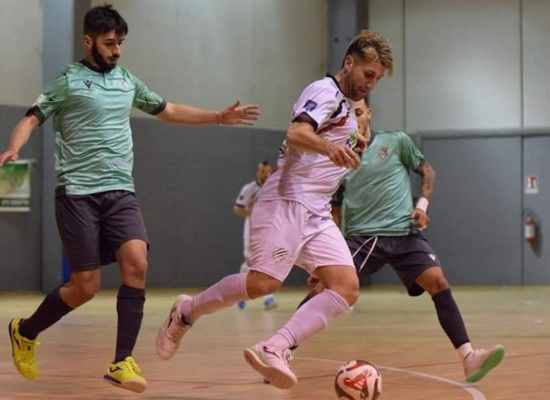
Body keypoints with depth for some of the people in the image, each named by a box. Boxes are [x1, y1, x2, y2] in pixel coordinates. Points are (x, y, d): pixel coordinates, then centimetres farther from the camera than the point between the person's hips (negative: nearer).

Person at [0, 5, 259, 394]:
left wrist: (220, 117, 22)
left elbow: (169, 111, 27)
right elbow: (32, 119, -6)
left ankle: (123, 362, -14)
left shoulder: (127, 80, 15)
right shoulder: (68, 81, 0)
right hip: (78, 192, -4)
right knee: (86, 285, -5)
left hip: (120, 191, 4)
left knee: (136, 263, -19)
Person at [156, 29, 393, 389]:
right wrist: (330, 148, -47)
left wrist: (353, 143, 24)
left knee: (346, 288, -12)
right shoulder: (326, 91, -7)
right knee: (263, 282, -20)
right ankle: (186, 313, 6)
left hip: (317, 213, 9)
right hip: (288, 201, -9)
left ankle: (274, 349, -23)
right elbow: (296, 133, -28)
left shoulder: (346, 104, 21)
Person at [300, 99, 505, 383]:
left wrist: (422, 204, -4)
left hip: (404, 234, -1)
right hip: (361, 237, 1)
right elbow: (334, 214, 13)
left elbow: (427, 171, 14)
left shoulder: (396, 142, 4)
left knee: (438, 283, -21)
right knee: (322, 287, -17)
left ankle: (469, 359, -24)